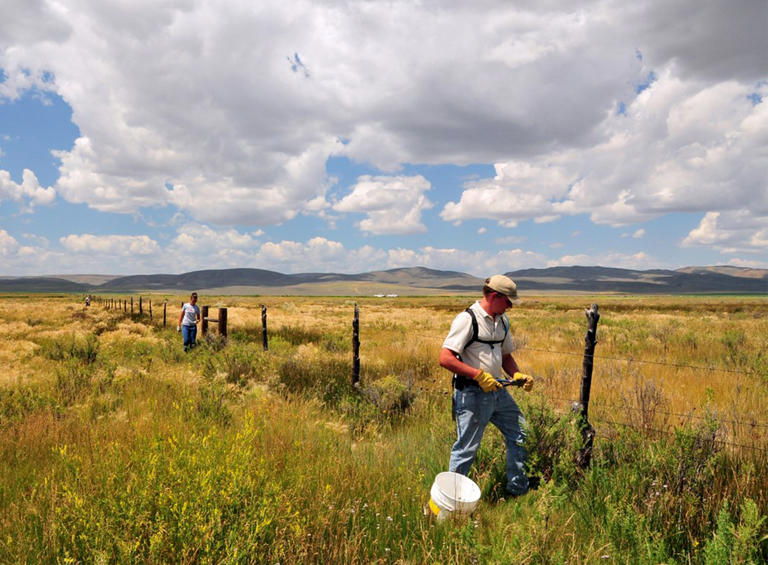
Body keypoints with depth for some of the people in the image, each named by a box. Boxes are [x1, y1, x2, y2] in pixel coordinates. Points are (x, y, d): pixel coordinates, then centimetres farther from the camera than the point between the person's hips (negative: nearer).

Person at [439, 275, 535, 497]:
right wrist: (479, 375, -23)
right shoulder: (467, 319, -16)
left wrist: (517, 375, 4)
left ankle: (517, 489, 32)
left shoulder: (502, 321, 11)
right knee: (466, 448, -1)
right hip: (472, 395, -8)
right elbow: (445, 358, -22)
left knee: (520, 435, 14)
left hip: (497, 391, 9)